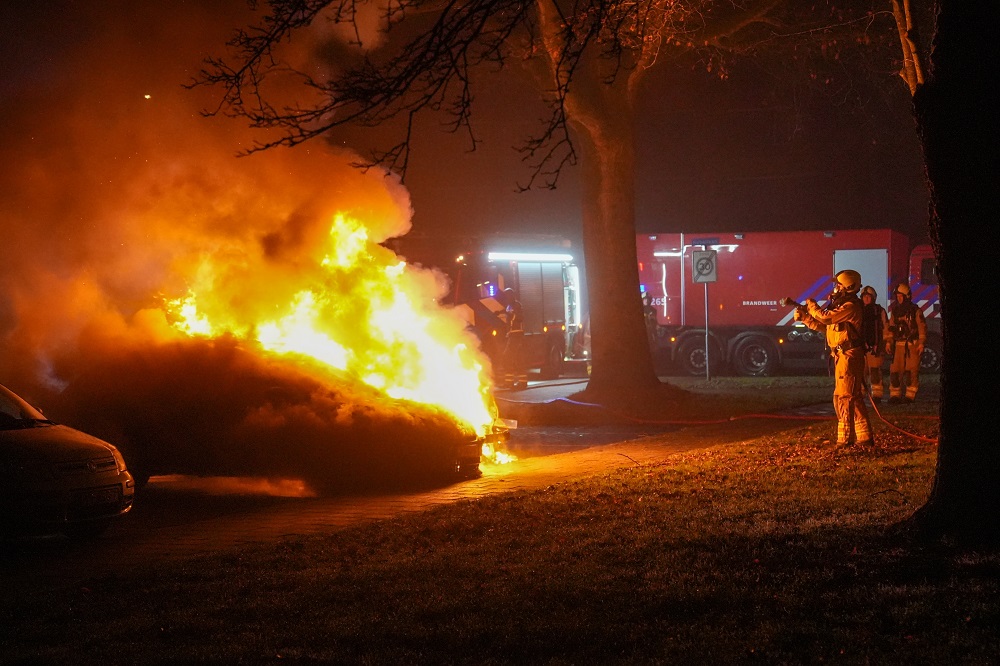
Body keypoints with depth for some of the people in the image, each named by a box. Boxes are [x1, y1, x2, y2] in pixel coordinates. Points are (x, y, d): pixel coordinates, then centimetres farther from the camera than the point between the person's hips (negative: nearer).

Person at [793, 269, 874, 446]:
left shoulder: (851, 306, -15)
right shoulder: (842, 305, 18)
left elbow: (826, 317, -22)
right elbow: (821, 325, 19)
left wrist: (812, 307, -5)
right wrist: (804, 317, 8)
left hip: (848, 356, -10)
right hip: (844, 356, 10)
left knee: (844, 396, -8)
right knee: (854, 397, 12)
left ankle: (845, 436, -6)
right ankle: (864, 436, 16)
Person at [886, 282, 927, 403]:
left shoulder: (916, 311, -1)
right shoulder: (894, 311, 13)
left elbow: (922, 327, -3)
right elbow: (891, 328, 17)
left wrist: (921, 343, -10)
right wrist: (888, 342, 7)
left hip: (912, 344, -4)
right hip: (898, 344, 4)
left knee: (912, 370, -7)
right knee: (895, 370, 1)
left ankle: (910, 395, -3)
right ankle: (895, 395, 8)